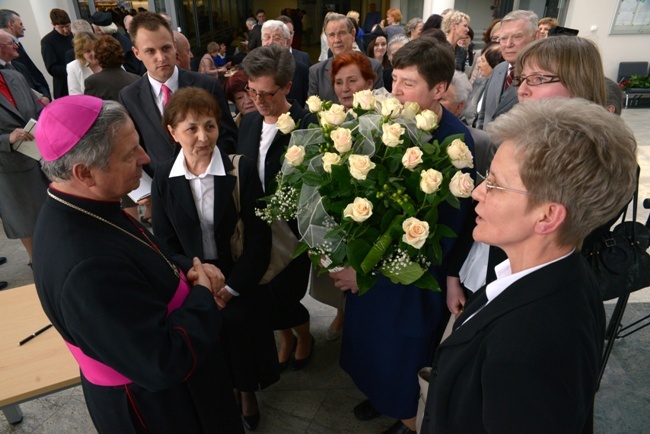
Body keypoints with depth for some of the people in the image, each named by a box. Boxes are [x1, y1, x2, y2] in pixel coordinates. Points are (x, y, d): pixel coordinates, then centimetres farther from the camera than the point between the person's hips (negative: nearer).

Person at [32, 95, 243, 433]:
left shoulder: (79, 208, -10)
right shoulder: (87, 269, -39)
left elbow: (138, 258, 8)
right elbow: (166, 364, -35)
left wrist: (187, 268, -10)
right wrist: (202, 295, -21)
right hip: (153, 404, -7)